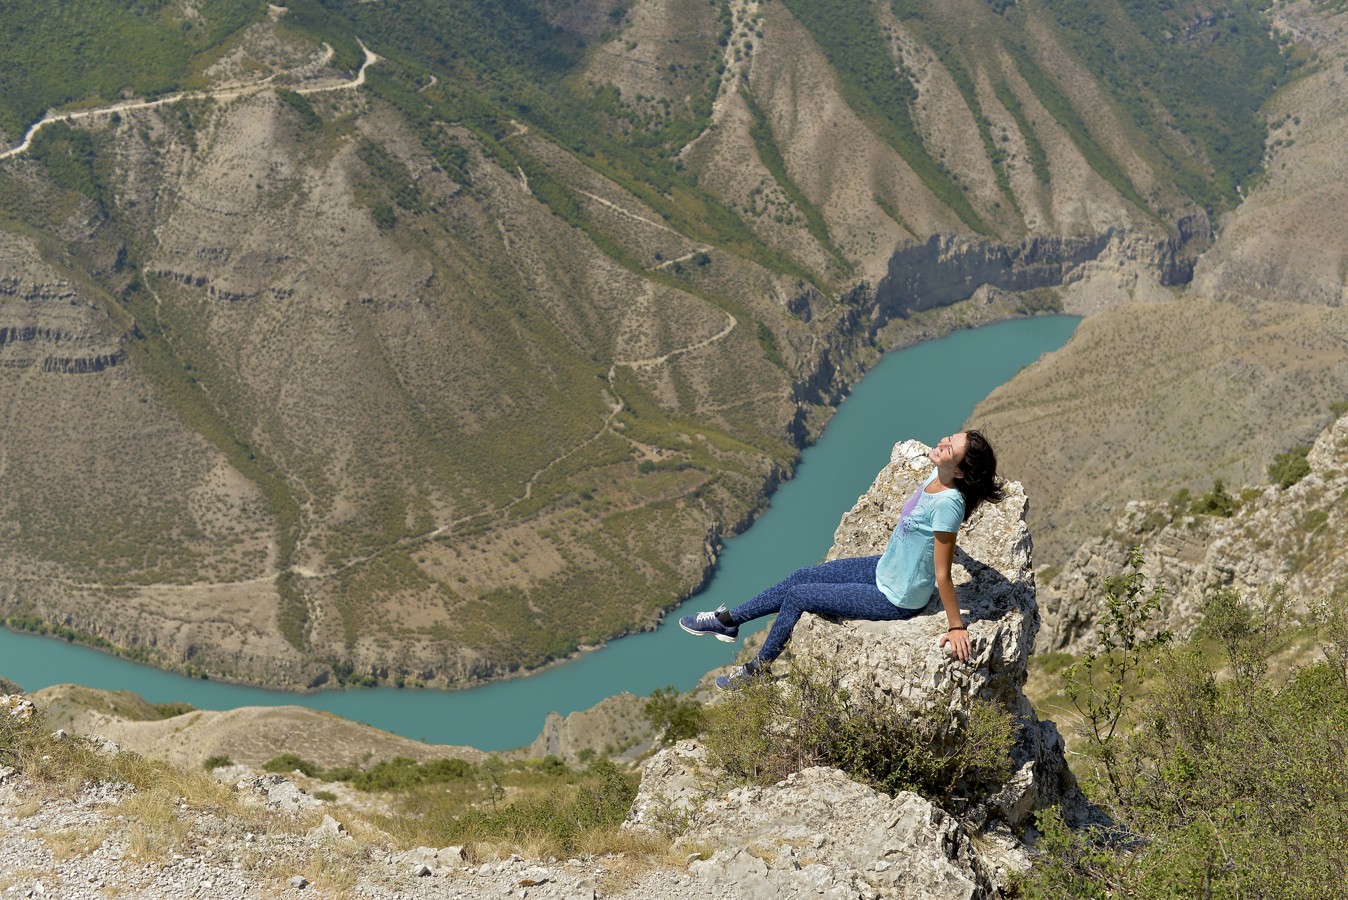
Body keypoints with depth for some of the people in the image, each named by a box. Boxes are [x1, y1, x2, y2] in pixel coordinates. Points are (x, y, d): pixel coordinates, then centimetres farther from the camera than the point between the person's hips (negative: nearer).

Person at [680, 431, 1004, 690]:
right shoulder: (938, 475, -11)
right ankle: (728, 621, 29)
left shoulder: (948, 502, -36)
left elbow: (943, 575, -28)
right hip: (883, 569, 8)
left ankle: (756, 671, 21)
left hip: (894, 600, -8)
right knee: (802, 577, 12)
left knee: (796, 597, 0)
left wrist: (956, 627, -22)